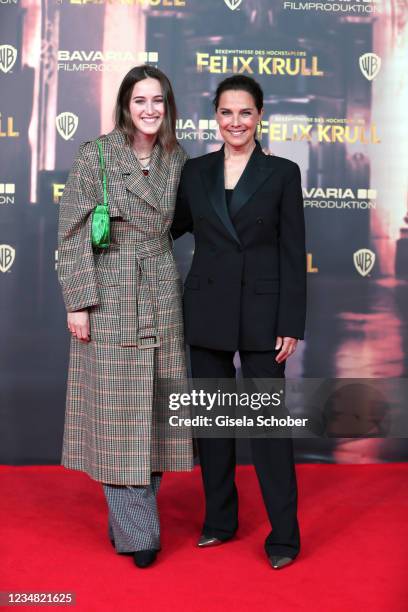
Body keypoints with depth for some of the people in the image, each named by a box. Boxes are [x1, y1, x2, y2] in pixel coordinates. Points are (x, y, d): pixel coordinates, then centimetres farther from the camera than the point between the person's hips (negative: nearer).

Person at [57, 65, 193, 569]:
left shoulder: (176, 160, 7)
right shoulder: (95, 155, -5)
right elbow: (72, 233, -6)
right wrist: (78, 301, -11)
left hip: (161, 294, 4)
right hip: (109, 294, -4)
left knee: (154, 406, 8)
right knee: (116, 408, -1)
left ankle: (131, 516, 24)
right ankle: (136, 531, 10)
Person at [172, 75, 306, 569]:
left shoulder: (282, 172, 0)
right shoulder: (194, 172, 7)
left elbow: (293, 255, -3)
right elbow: (171, 228, 20)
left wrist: (291, 325, -7)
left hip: (261, 311, -3)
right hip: (207, 309, 3)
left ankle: (283, 534, 13)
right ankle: (220, 519, 27)